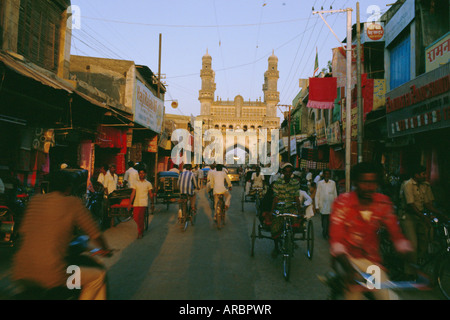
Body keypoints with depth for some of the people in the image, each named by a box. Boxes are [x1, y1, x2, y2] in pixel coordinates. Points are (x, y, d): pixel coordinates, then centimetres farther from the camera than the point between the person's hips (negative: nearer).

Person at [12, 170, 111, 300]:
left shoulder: (35, 200, 8)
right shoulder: (73, 203, -6)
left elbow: (23, 232, 20)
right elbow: (94, 233, -1)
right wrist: (105, 249, 18)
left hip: (20, 272, 7)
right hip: (51, 274, -7)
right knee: (98, 275, 7)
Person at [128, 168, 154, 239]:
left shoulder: (148, 183, 5)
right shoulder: (135, 183, 9)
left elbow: (151, 194, 8)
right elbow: (133, 193, 5)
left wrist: (153, 204, 7)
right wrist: (130, 203, -2)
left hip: (143, 204, -3)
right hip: (136, 203, 3)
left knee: (141, 218, -7)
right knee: (135, 218, 3)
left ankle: (140, 233, 8)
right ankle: (141, 228, 30)